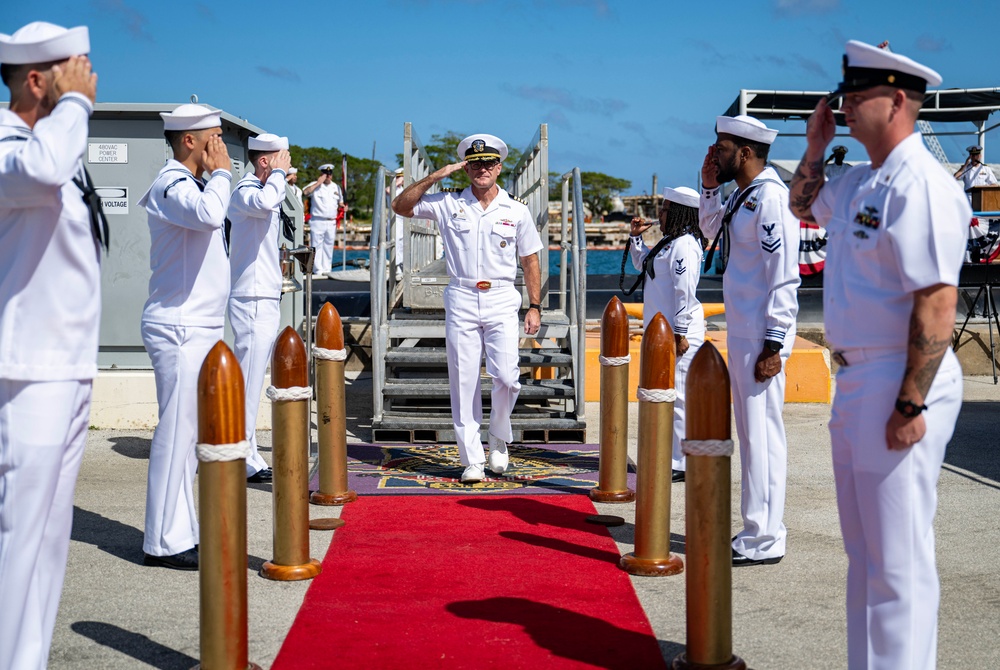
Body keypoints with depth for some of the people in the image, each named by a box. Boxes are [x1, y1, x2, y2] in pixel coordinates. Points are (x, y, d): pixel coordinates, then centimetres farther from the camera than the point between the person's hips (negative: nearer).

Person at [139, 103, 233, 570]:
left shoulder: (192, 184, 19)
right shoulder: (171, 185, -13)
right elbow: (209, 215, -33)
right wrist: (220, 172, -19)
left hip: (198, 327, 10)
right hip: (180, 329, -10)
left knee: (187, 433, 12)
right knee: (177, 433, -8)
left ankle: (179, 533, 19)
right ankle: (165, 543, -2)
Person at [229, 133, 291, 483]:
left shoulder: (264, 189, 18)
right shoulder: (245, 191, -14)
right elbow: (265, 202, -38)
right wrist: (279, 173, -22)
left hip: (266, 298, 10)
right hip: (252, 300, -10)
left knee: (249, 379, 15)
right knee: (248, 382, -8)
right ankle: (246, 461, -5)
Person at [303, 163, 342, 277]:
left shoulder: (336, 187, 15)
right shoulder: (315, 185, -1)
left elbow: (340, 202, 25)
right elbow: (305, 192, -21)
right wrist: (318, 183, -18)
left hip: (331, 222, 5)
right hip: (318, 221, -5)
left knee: (329, 246, 8)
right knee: (317, 245, -6)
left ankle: (327, 270, 13)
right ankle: (318, 271, -4)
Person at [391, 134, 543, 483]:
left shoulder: (517, 211, 6)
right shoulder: (449, 204, 5)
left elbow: (530, 261, 11)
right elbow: (401, 206, 3)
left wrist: (535, 306, 5)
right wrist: (434, 176, -5)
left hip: (502, 300, 0)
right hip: (461, 300, 0)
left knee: (505, 377, -12)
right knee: (464, 383, 0)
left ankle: (499, 438, 16)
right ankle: (472, 459, 8)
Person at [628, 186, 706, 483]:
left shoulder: (684, 245, -15)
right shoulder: (669, 243, 17)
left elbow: (685, 292, -21)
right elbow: (642, 263, 35)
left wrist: (679, 333, -23)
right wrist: (636, 237, 20)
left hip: (678, 332, -11)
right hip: (661, 330, 11)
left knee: (675, 396, -10)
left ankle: (681, 464, -7)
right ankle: (667, 456, 23)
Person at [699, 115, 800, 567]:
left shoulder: (771, 196, -15)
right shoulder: (742, 195, 13)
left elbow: (784, 276, -19)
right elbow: (712, 230, 34)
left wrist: (773, 345, -21)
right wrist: (709, 187, 17)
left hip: (760, 339, -10)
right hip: (740, 335, 10)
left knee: (762, 435, -6)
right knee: (751, 435, 14)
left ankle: (764, 542, 0)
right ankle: (758, 531, 22)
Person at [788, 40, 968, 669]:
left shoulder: (920, 186, -17)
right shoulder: (860, 182, 12)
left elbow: (938, 303, -23)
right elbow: (805, 203, 35)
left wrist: (910, 405, -24)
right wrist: (816, 146, 19)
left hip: (900, 385, -10)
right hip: (855, 380, 10)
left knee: (898, 559, -5)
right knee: (864, 551, 19)